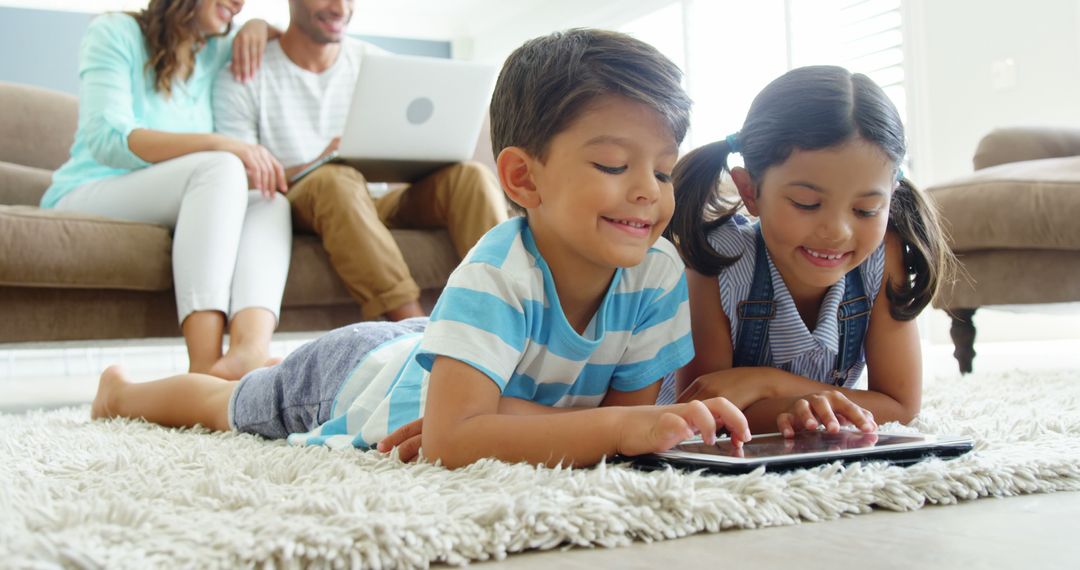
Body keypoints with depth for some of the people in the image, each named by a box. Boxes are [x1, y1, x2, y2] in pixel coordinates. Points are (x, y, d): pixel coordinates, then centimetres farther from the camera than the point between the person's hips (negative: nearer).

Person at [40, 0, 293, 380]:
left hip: (172, 214, 6)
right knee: (221, 168, -31)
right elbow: (106, 139, -18)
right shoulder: (115, 33, -4)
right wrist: (218, 144, -30)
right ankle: (204, 365, -46)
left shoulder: (216, 54, 13)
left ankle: (250, 349, -50)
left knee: (271, 203, -22)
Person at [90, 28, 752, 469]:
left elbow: (631, 406, -24)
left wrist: (505, 414, -41)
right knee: (227, 407, 24)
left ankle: (251, 363, 63)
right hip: (357, 369, -4)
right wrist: (618, 429, -61)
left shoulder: (660, 272, -28)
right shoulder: (496, 275, -45)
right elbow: (451, 438, -53)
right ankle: (125, 390, 56)